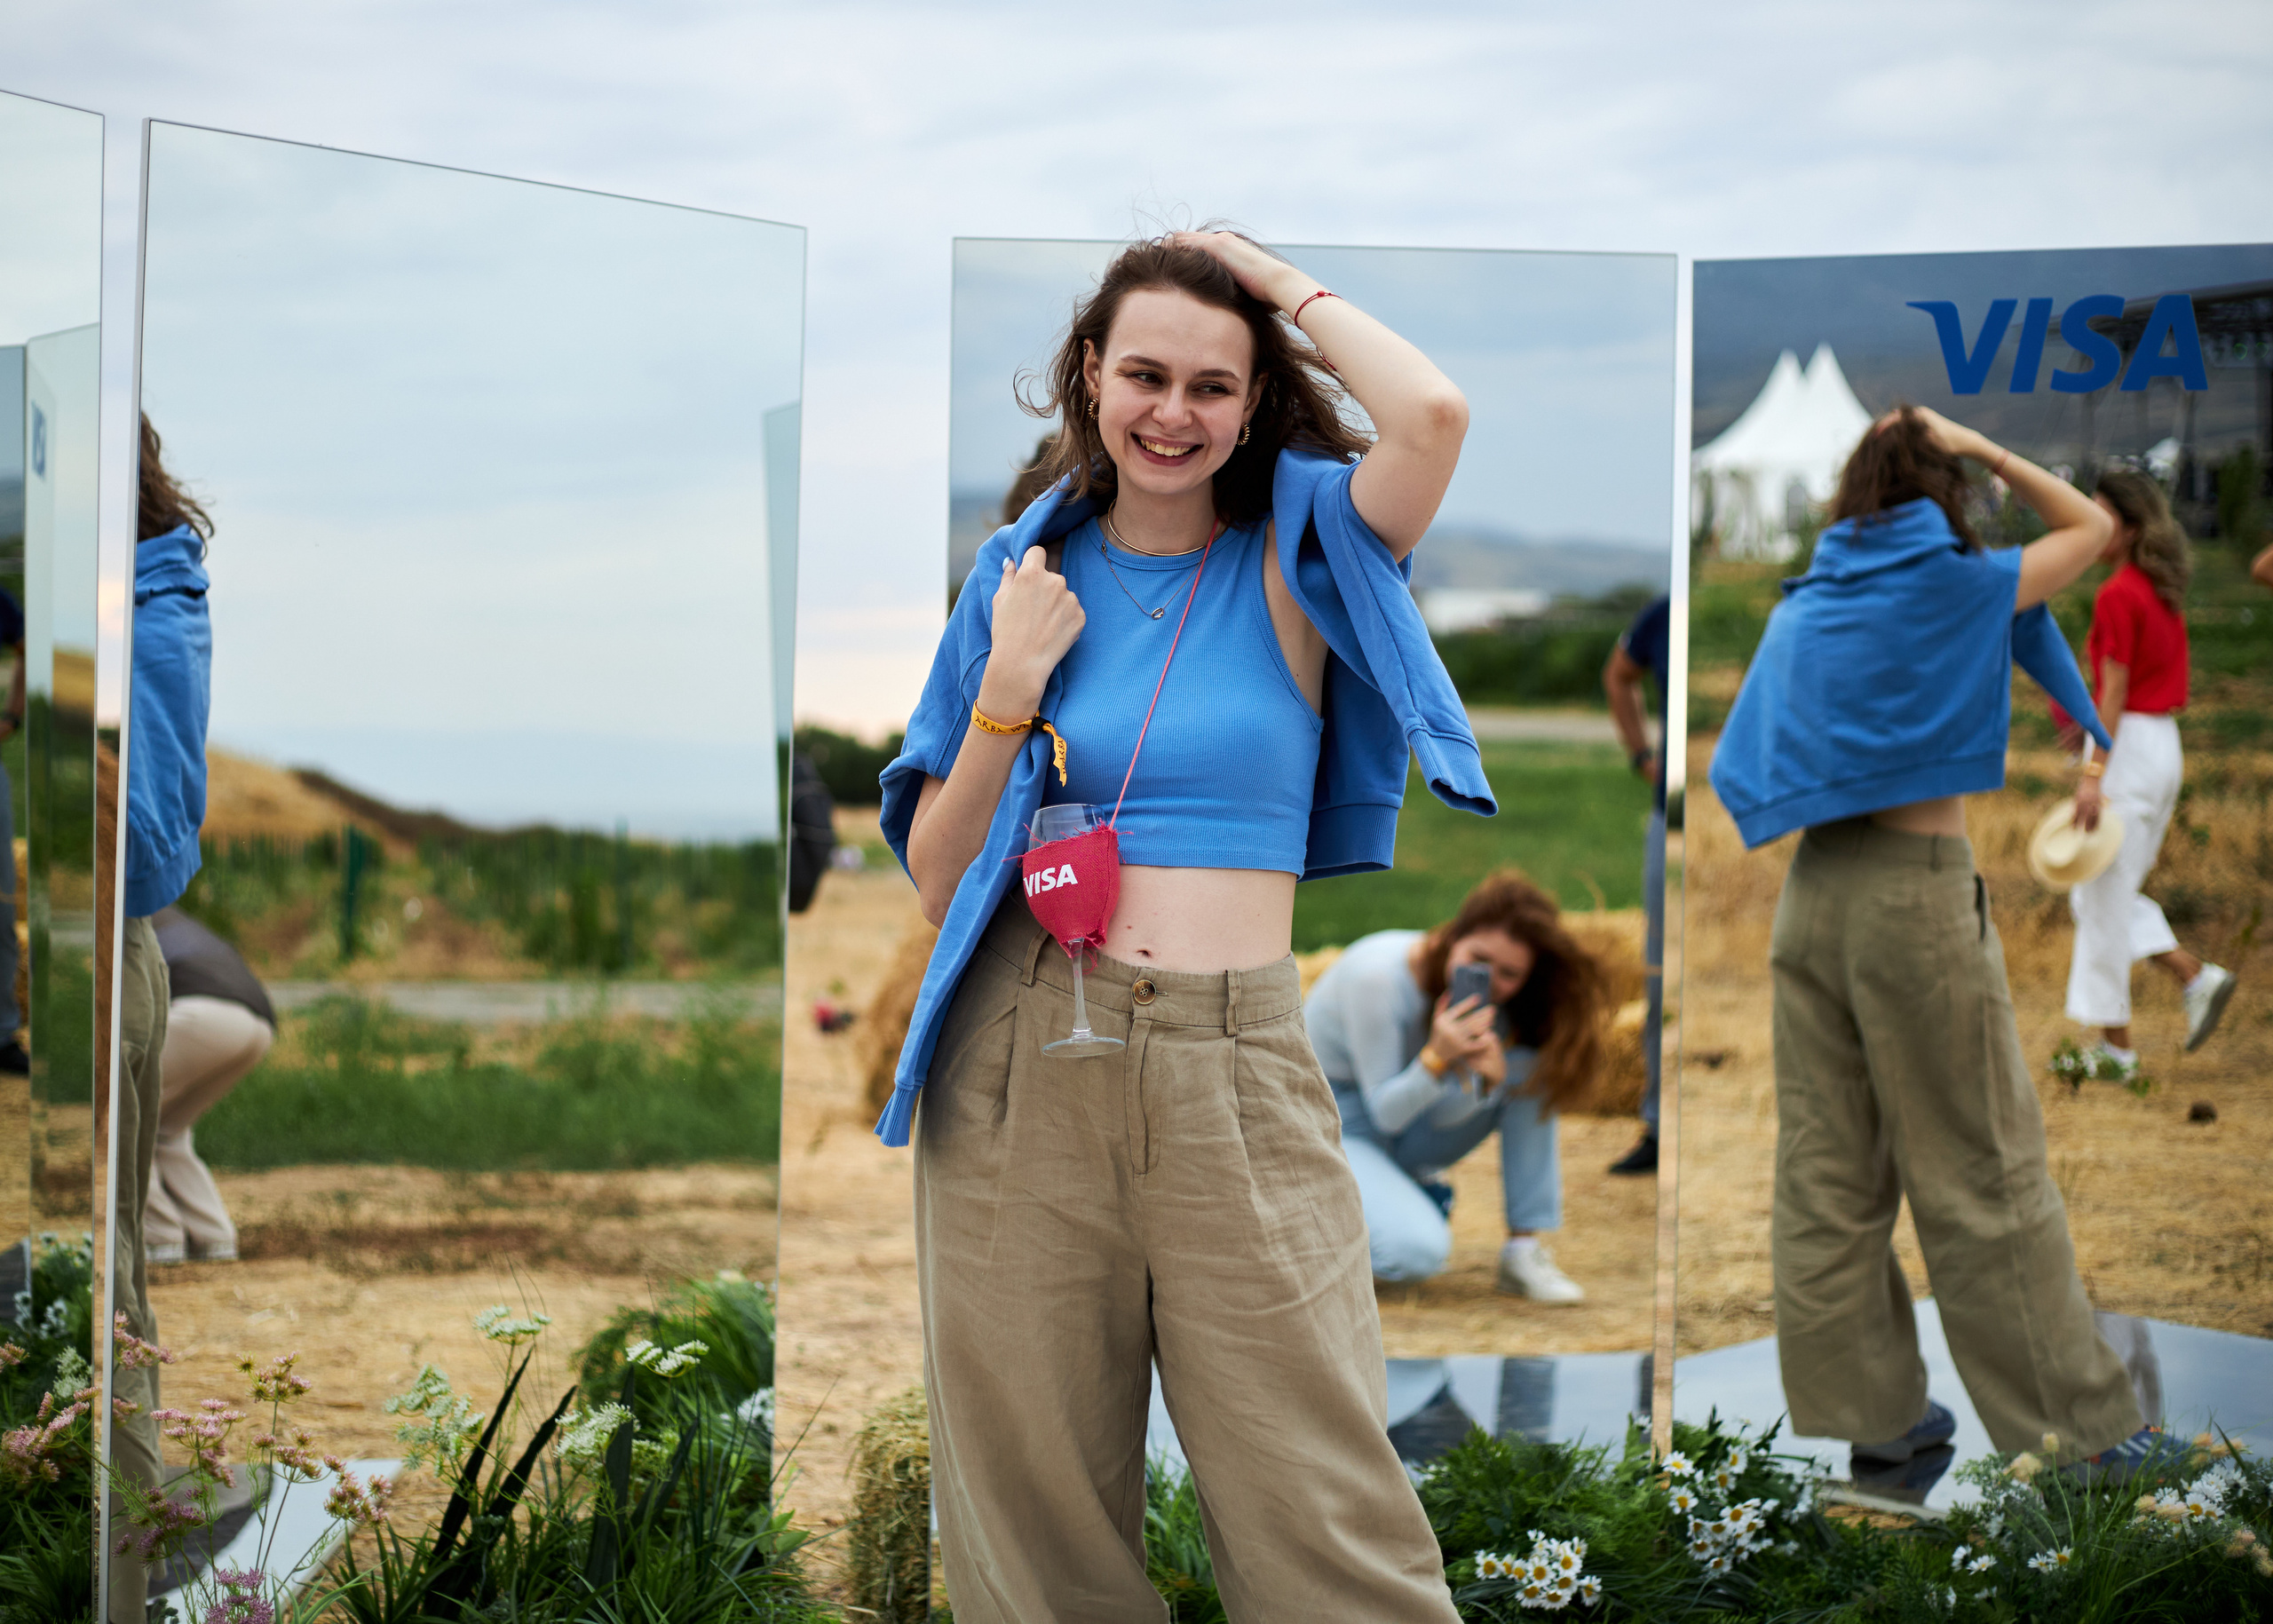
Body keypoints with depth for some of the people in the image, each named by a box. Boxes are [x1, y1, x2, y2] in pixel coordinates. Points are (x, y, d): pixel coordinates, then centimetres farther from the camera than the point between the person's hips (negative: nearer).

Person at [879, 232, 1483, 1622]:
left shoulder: (1292, 560, 5)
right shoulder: (1026, 575, 11)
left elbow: (1433, 415, -17)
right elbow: (936, 876, 11)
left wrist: (1285, 287, -2)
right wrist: (1010, 692, -4)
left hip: (1237, 1065, -2)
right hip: (1019, 1070, 2)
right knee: (1035, 1505, 6)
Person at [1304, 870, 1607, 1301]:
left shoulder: (1488, 1000, -8)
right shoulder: (1378, 977, -29)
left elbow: (1444, 1115, -10)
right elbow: (1385, 1113, -22)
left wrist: (1490, 1073, -31)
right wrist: (1437, 1057, -40)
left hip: (1401, 1139, 7)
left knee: (1532, 1072, -12)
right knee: (1418, 1252, -31)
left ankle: (1523, 1250, -8)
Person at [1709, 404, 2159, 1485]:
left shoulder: (1807, 603, 10)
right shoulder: (1957, 588, -5)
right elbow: (2089, 525, 10)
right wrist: (1977, 449, 8)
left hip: (1811, 889, 6)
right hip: (1919, 883, -6)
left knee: (1826, 1171, 8)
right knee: (1982, 1173, -2)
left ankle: (1859, 1411, 14)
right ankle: (2078, 1429, 3)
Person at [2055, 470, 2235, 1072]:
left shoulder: (2117, 596, -15)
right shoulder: (2165, 591, 11)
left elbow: (2115, 694, -19)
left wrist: (2094, 778, -21)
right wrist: (2094, 723, 20)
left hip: (2131, 748, -9)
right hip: (2164, 746, 9)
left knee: (2104, 898, 0)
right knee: (2098, 893, 18)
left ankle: (2115, 1045, 5)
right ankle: (2197, 977, 9)